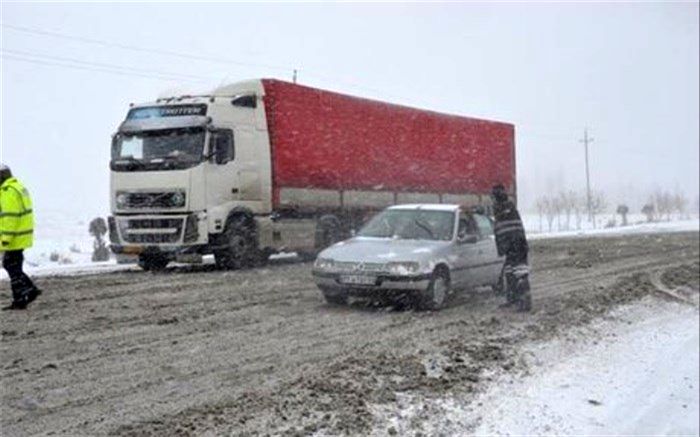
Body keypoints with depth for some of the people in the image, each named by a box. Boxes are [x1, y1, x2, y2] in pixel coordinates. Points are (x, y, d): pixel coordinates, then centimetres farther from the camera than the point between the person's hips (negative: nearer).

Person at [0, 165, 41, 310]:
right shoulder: (19, 187, 16)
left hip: (15, 237, -10)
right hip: (21, 235, 10)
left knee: (13, 267, -3)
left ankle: (20, 300, 1)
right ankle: (30, 290, 13)